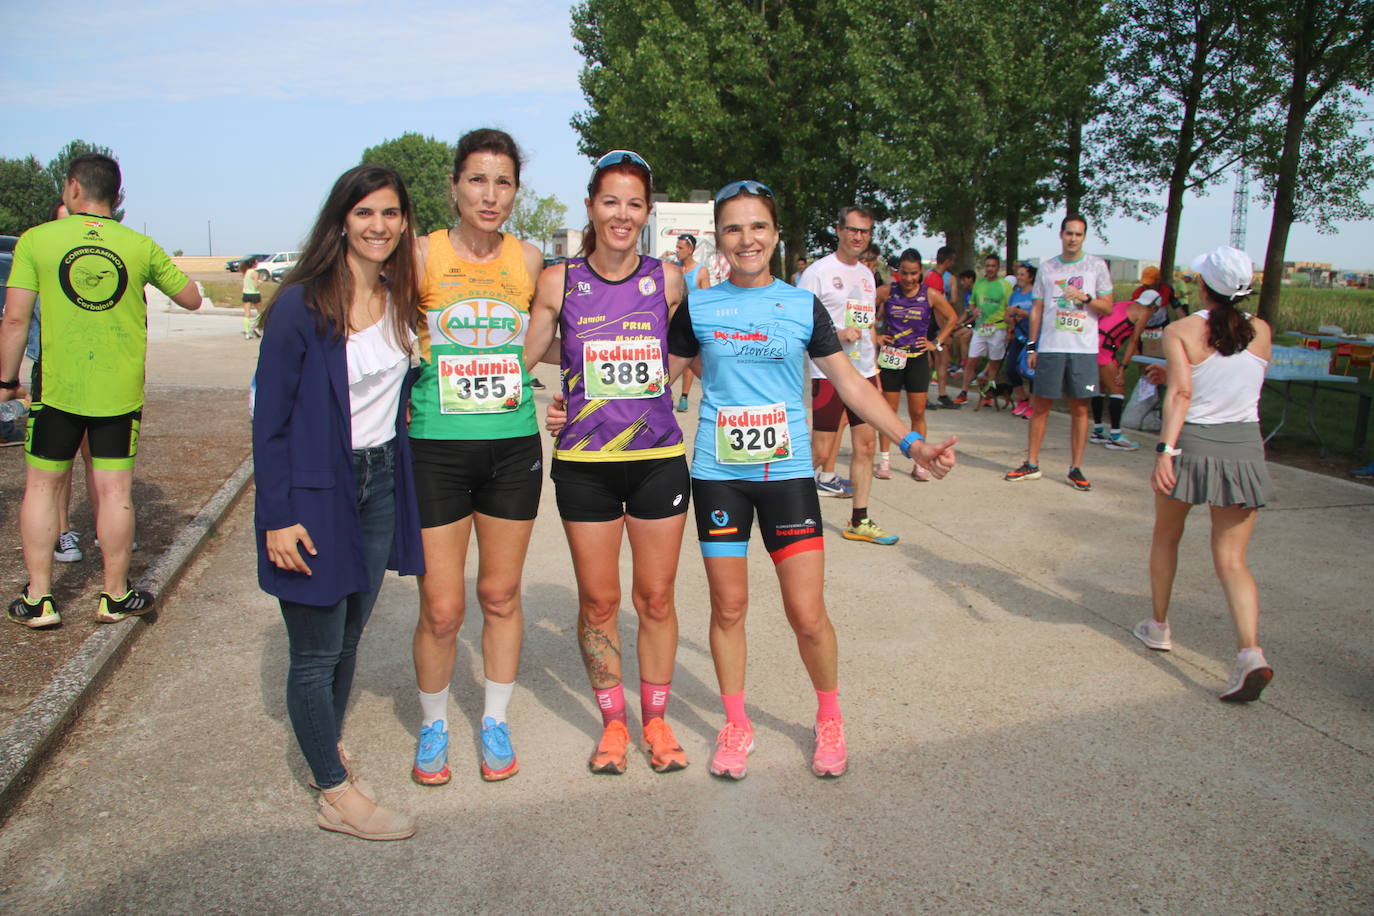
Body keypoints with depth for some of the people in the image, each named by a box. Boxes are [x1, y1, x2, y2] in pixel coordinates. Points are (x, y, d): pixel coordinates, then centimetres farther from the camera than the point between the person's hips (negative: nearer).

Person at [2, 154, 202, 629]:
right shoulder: (141, 246, -1)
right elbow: (192, 299, 9)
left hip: (57, 388, 0)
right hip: (120, 390, 1)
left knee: (42, 486, 12)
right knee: (114, 490, 6)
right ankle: (115, 595, 16)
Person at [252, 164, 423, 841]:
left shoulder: (400, 299, 5)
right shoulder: (302, 305, -13)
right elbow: (269, 416, -12)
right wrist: (277, 517, -14)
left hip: (380, 485, 6)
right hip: (314, 492, -6)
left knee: (350, 634, 17)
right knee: (316, 650, 4)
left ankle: (330, 747, 37)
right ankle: (336, 795, 16)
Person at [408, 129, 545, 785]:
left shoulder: (529, 260, 4)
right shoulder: (422, 256, -4)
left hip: (514, 447, 3)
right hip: (436, 450, -2)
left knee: (501, 595, 13)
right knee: (441, 609, 2)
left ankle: (495, 721, 32)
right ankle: (433, 726, 28)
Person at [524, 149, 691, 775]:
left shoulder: (667, 280, 2)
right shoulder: (559, 283, -1)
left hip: (659, 458, 1)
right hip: (584, 463, 0)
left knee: (656, 597, 8)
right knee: (597, 600, 8)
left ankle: (655, 720, 27)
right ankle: (612, 722, 28)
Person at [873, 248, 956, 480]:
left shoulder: (931, 295, -1)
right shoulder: (886, 292, -4)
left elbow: (952, 318, 10)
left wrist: (937, 343, 3)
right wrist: (874, 336, -1)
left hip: (918, 359, 1)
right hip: (891, 358, -1)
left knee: (918, 413, 3)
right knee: (889, 411, 4)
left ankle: (919, 462, 12)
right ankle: (884, 460, 12)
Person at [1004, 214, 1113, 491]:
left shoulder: (1096, 266, 6)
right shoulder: (1047, 268, 10)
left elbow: (1107, 307, 5)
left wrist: (1086, 297, -13)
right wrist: (1032, 346, 7)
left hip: (1084, 348, -1)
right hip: (1050, 346, 1)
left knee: (1080, 409, 2)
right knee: (1040, 406, 3)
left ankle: (1076, 468, 10)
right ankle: (1031, 464, 12)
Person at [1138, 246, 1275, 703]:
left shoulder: (1180, 331, -8)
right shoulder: (1261, 332, 4)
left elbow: (1181, 392, -20)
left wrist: (1165, 450, -25)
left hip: (1193, 443, -2)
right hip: (1245, 446, 3)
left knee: (1166, 538, 21)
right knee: (1231, 559, 4)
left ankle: (1159, 626, 33)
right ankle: (1250, 651, -15)